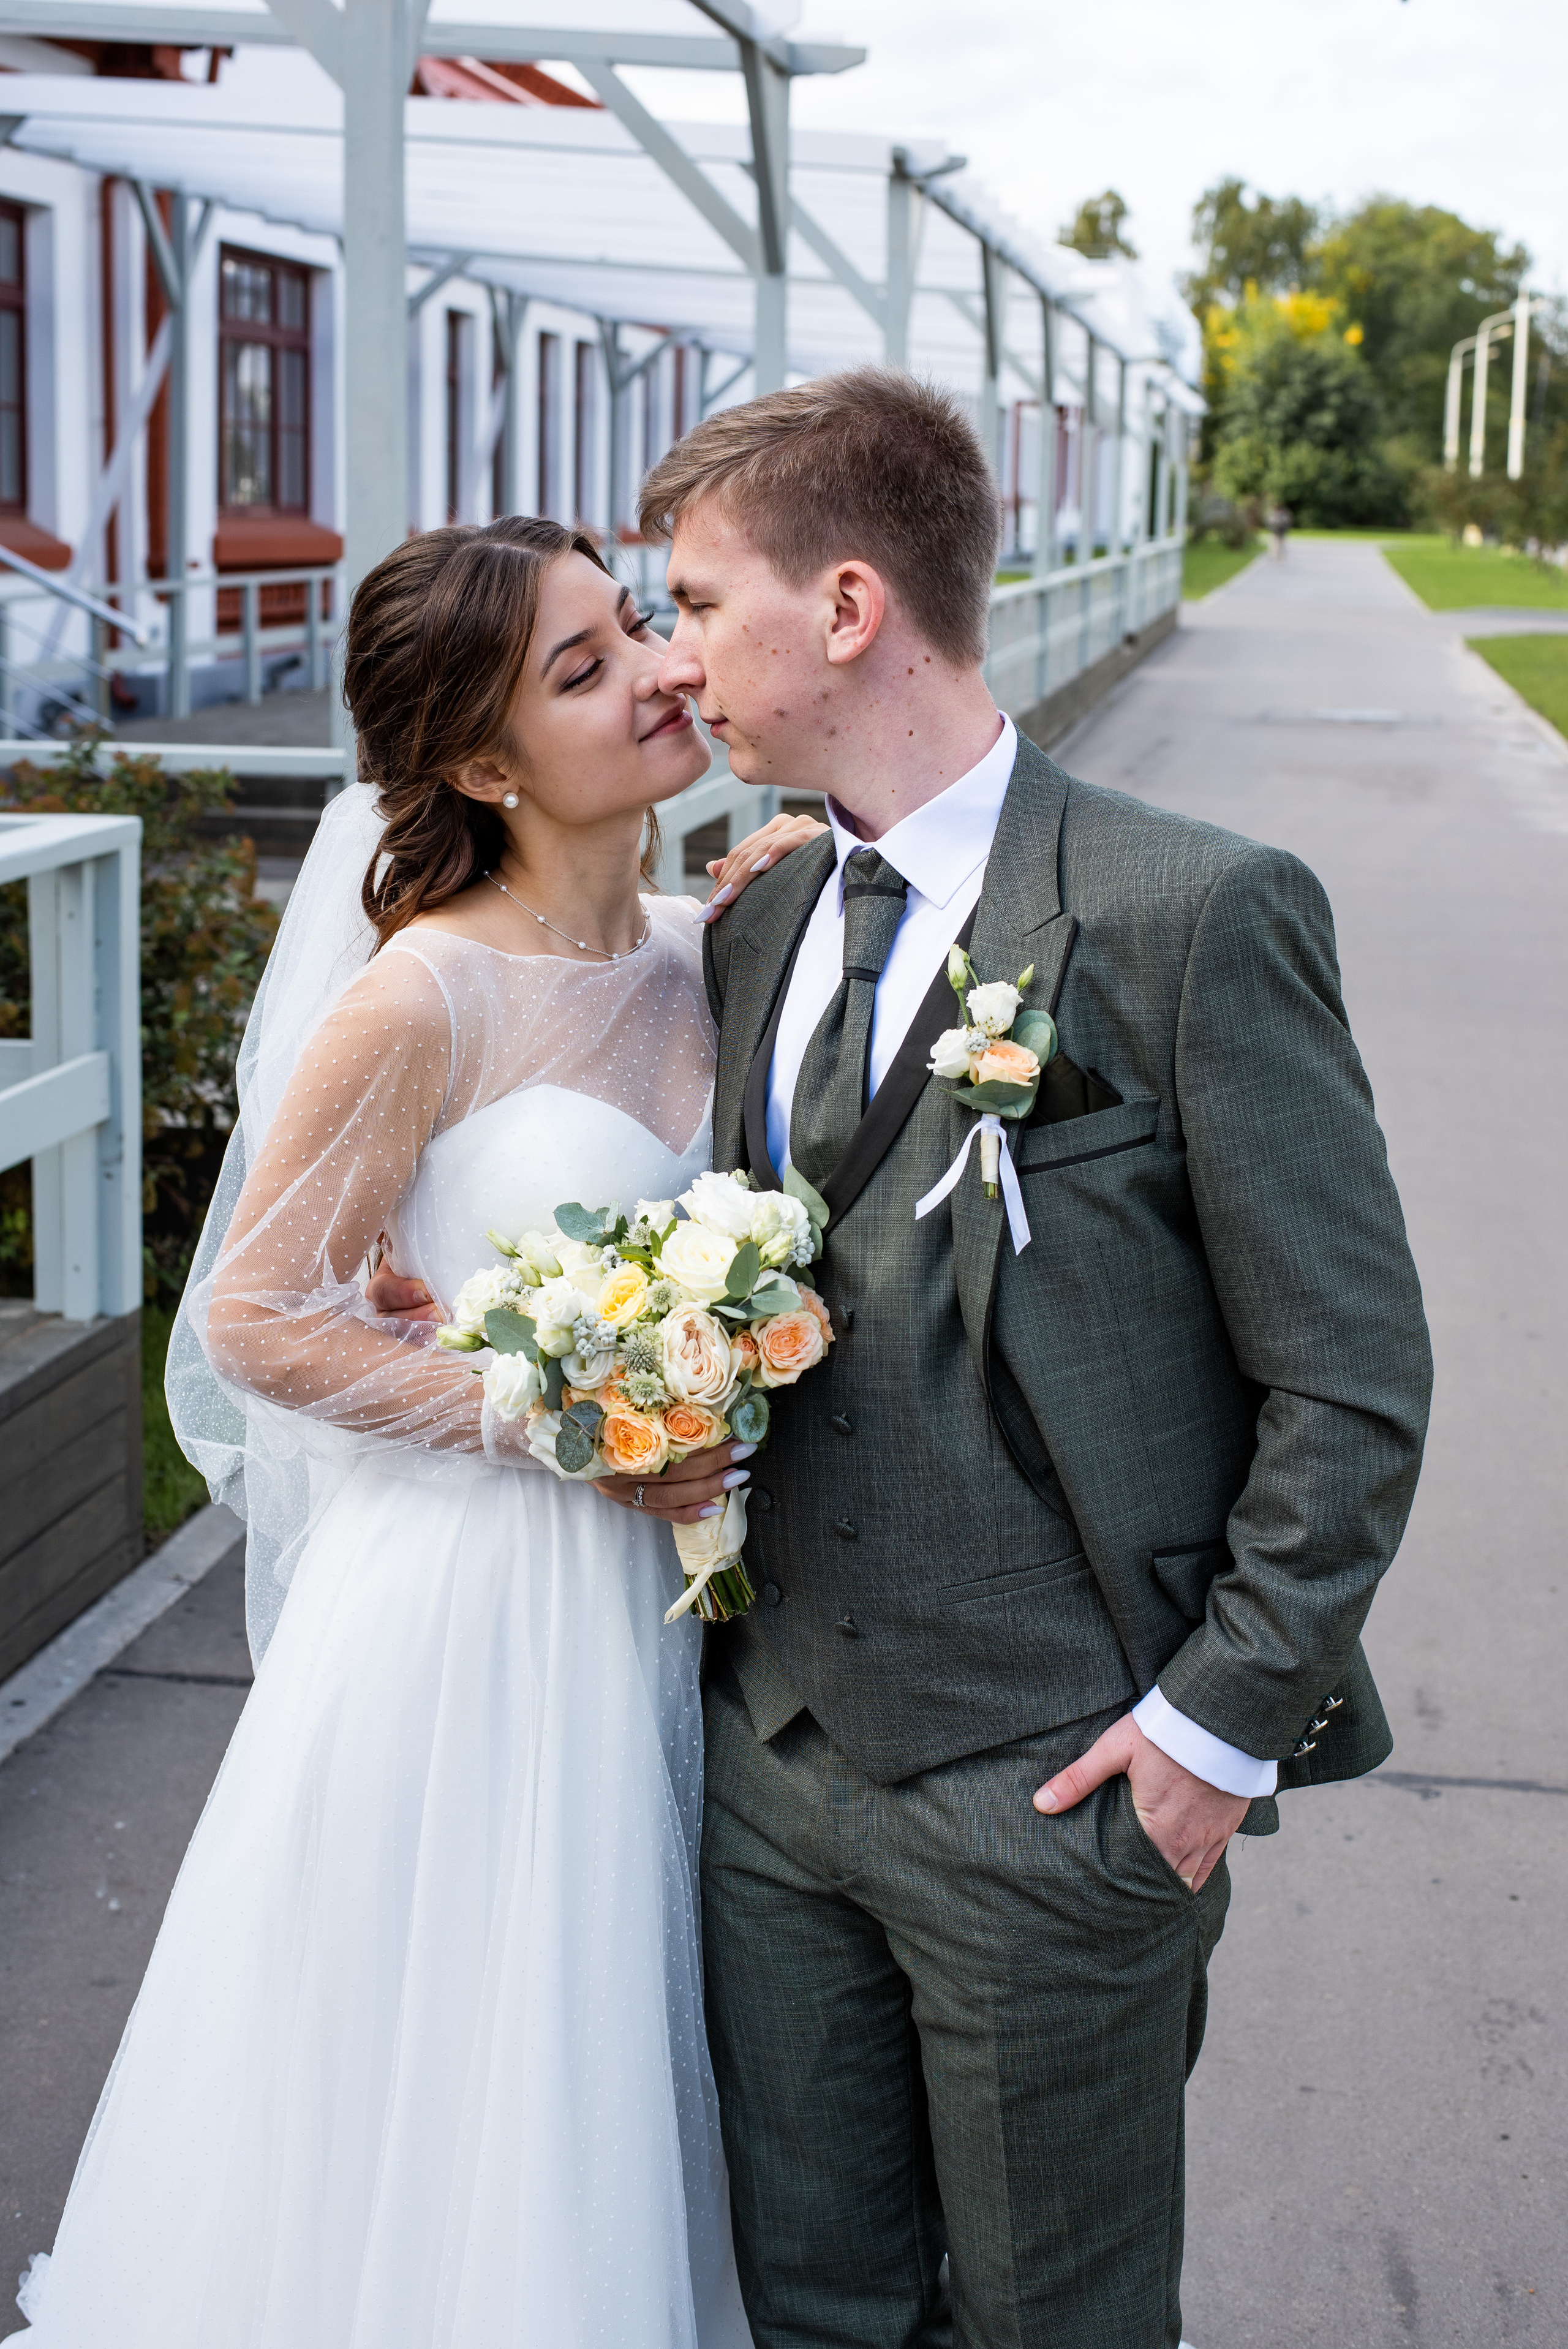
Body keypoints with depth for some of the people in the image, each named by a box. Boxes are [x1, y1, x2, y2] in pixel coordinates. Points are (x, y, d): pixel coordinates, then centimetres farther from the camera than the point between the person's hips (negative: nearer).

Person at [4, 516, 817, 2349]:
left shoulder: (696, 953, 2)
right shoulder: (423, 999, -18)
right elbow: (255, 1317, -13)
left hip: (647, 1603, 6)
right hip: (469, 1602, -6)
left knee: (606, 2098, 19)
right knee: (451, 2101, 9)